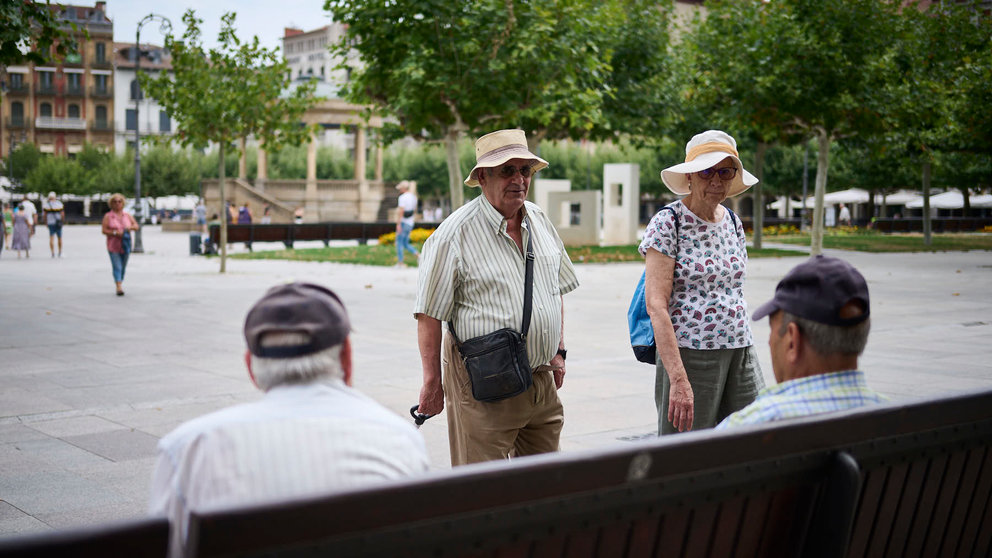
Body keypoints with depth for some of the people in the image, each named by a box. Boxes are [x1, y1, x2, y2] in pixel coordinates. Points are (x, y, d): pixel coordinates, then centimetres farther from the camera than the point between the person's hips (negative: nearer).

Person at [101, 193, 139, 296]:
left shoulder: (127, 215, 10)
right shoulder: (108, 216, 1)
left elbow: (136, 226, 9)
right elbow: (104, 230, -5)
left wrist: (130, 227, -12)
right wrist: (115, 233, -18)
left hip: (125, 245, 4)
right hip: (113, 245, -4)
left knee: (123, 267, 8)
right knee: (117, 266, -12)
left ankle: (120, 285, 20)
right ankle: (119, 287, -19)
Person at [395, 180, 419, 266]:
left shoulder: (403, 197, -15)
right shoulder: (413, 197, 11)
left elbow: (401, 211, -21)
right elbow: (415, 210, 20)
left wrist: (398, 224, -22)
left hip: (403, 223, -8)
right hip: (410, 223, 8)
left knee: (399, 242, 0)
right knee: (405, 244, 14)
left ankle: (400, 262, 1)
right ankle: (418, 255, 0)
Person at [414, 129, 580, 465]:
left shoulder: (539, 221, 10)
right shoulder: (456, 233, -11)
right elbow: (429, 314, -10)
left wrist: (558, 351, 16)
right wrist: (433, 381, -11)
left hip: (542, 380, 6)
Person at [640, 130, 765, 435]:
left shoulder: (733, 222, 12)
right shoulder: (668, 222, -8)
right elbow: (656, 306, -15)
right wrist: (678, 379, -22)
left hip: (740, 352, 6)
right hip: (689, 352, -6)